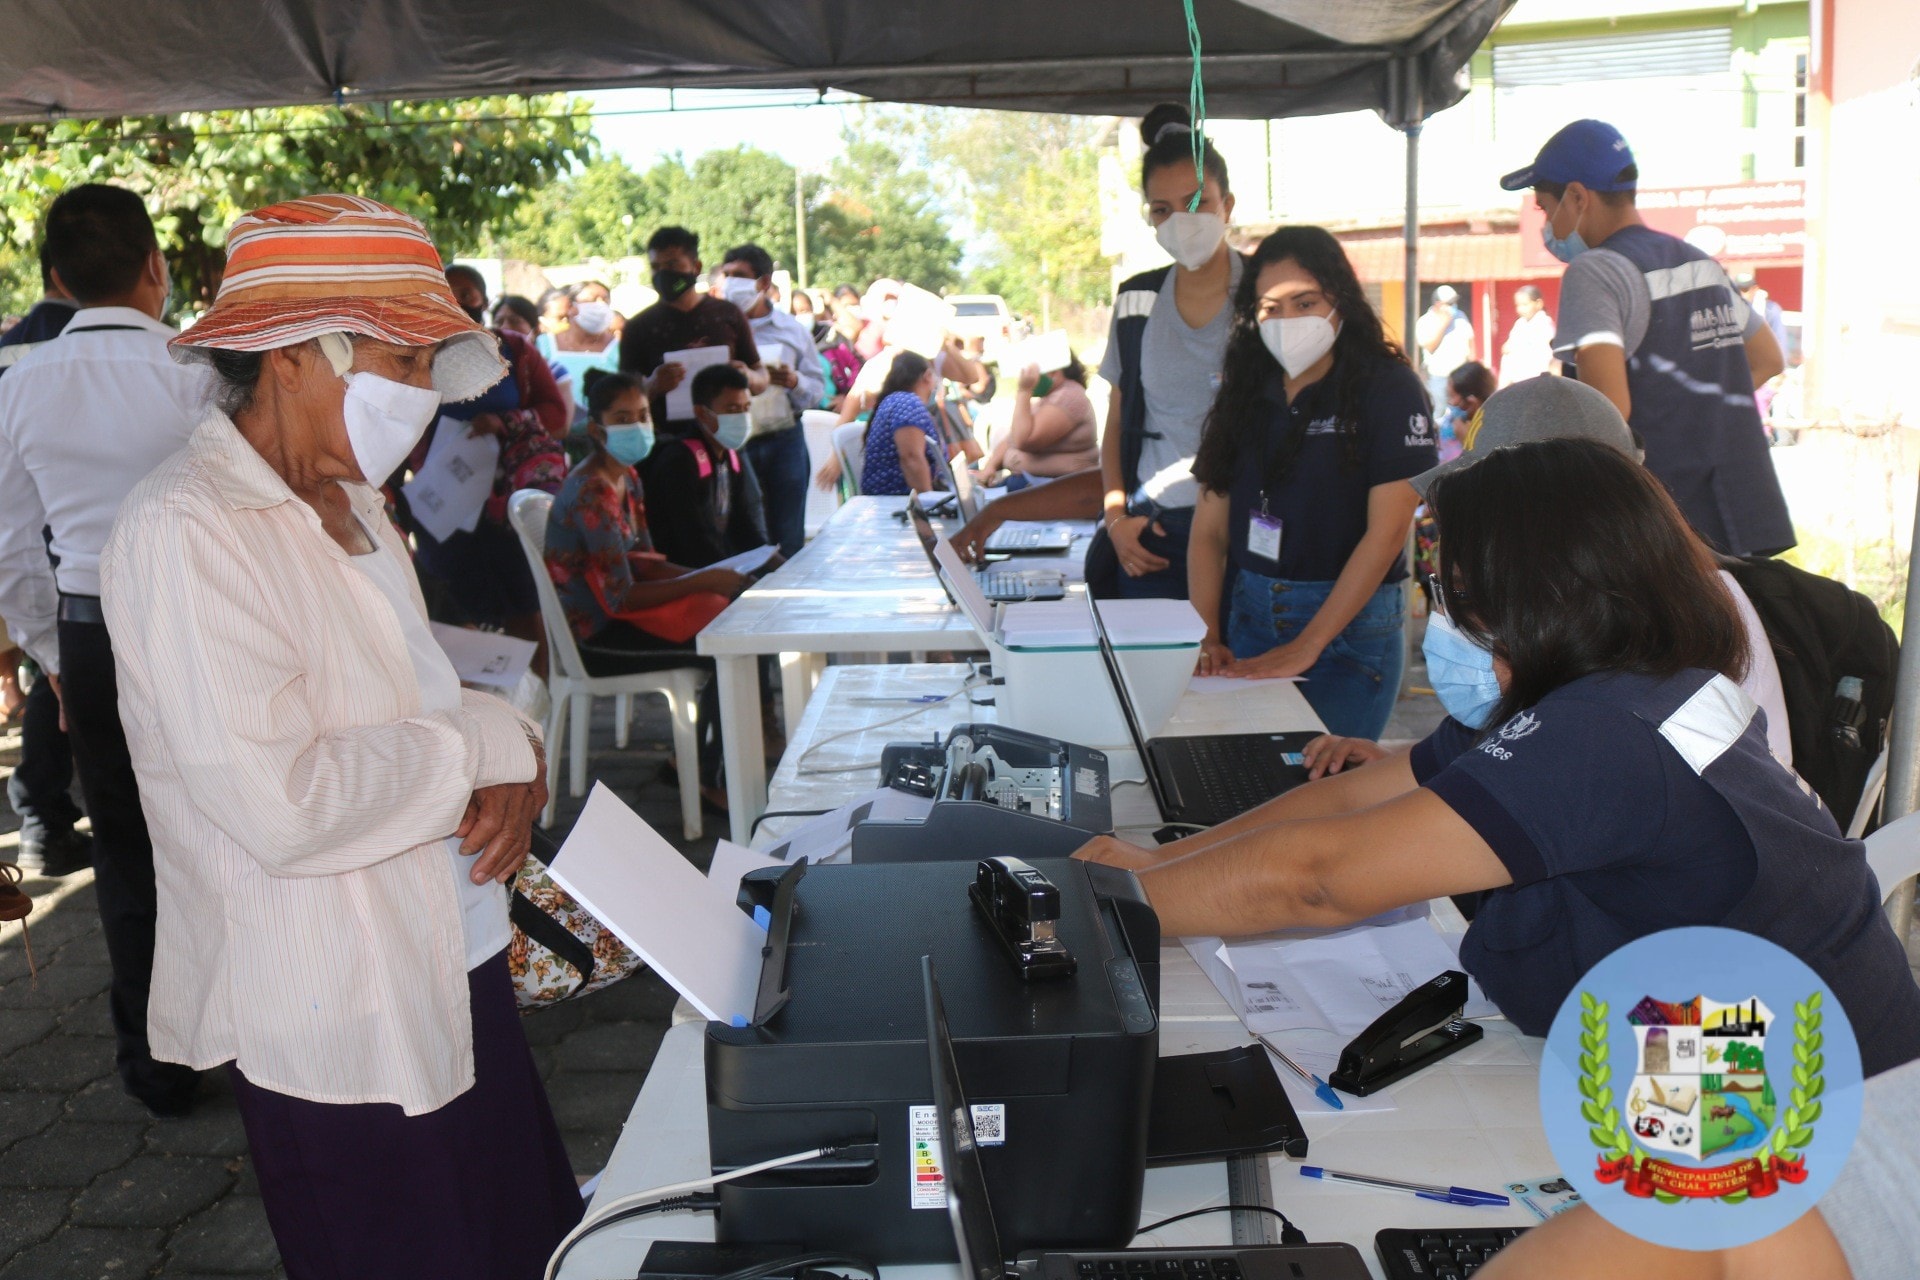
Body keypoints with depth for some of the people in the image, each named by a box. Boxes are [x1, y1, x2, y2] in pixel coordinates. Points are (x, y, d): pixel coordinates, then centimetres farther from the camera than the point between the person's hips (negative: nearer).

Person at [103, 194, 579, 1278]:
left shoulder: (348, 503, 9)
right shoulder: (184, 534, -20)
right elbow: (283, 807, -28)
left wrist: (507, 777, -6)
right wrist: (489, 742, -16)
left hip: (455, 969, 8)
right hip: (338, 1019, -8)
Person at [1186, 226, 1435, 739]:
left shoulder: (1388, 388, -6)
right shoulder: (1244, 394, 9)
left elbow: (1387, 531, -13)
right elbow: (1209, 529, 6)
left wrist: (1307, 646, -17)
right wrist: (1206, 636, -7)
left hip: (1349, 621, -4)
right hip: (1248, 615, 5)